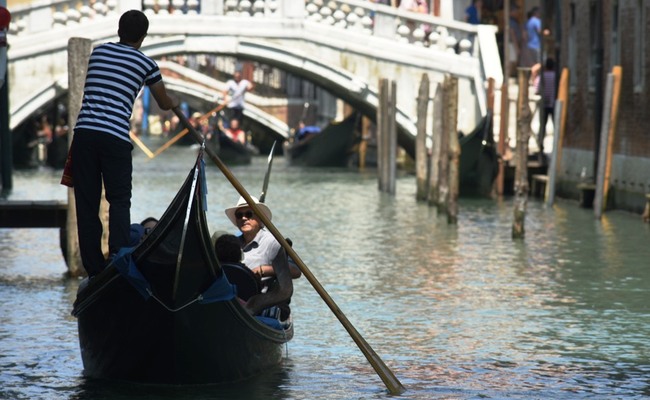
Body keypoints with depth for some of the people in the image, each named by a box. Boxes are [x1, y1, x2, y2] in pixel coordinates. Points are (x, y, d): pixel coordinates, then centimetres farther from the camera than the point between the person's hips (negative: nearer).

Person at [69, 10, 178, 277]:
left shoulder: (98, 52, 16)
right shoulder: (145, 64, 8)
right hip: (115, 137, -3)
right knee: (119, 200, 5)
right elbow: (164, 103, 23)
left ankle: (94, 270, 8)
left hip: (84, 132, 3)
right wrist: (175, 103, 46)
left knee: (86, 204, 7)